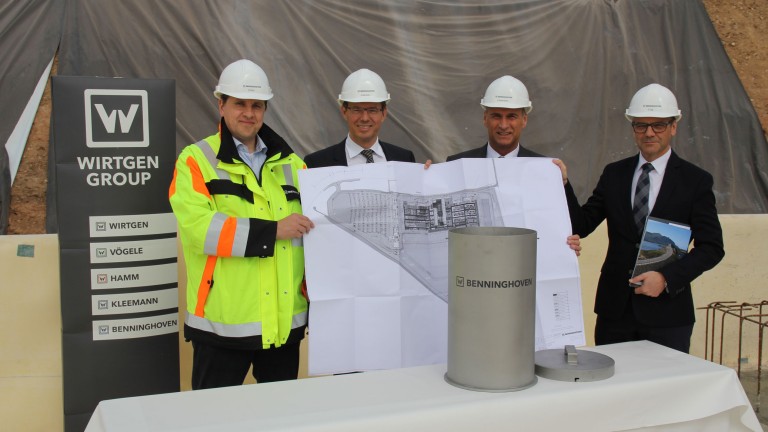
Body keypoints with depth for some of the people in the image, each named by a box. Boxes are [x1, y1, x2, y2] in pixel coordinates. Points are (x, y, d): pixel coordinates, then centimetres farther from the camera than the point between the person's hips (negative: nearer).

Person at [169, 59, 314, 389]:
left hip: (285, 321, 5)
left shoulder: (291, 163, 12)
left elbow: (313, 226, 17)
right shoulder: (196, 161, -3)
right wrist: (273, 231, -20)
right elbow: (198, 227, -19)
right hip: (222, 323, -4)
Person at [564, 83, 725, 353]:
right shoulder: (614, 174, 8)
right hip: (615, 310, 3)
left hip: (666, 313, -2)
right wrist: (563, 185, -11)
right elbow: (581, 226, 4)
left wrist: (667, 278, -15)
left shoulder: (696, 181, 0)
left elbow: (712, 247, -2)